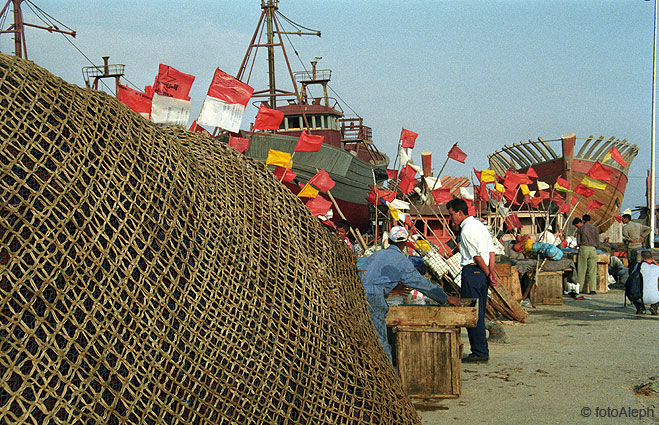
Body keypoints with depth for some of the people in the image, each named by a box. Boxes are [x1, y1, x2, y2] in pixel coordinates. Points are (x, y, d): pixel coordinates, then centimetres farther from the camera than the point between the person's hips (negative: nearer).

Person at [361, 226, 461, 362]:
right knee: (381, 344, -2)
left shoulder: (377, 254, 23)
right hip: (373, 298, -6)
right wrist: (447, 298, 17)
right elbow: (422, 283, 9)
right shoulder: (402, 261, 6)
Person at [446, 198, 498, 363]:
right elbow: (491, 250, 11)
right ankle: (482, 351, 16)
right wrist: (491, 271, 3)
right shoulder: (480, 225, 16)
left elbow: (477, 256, -15)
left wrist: (488, 273, -4)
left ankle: (479, 352, -1)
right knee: (479, 313, 12)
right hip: (482, 273, 10)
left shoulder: (466, 230, -14)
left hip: (471, 272, -10)